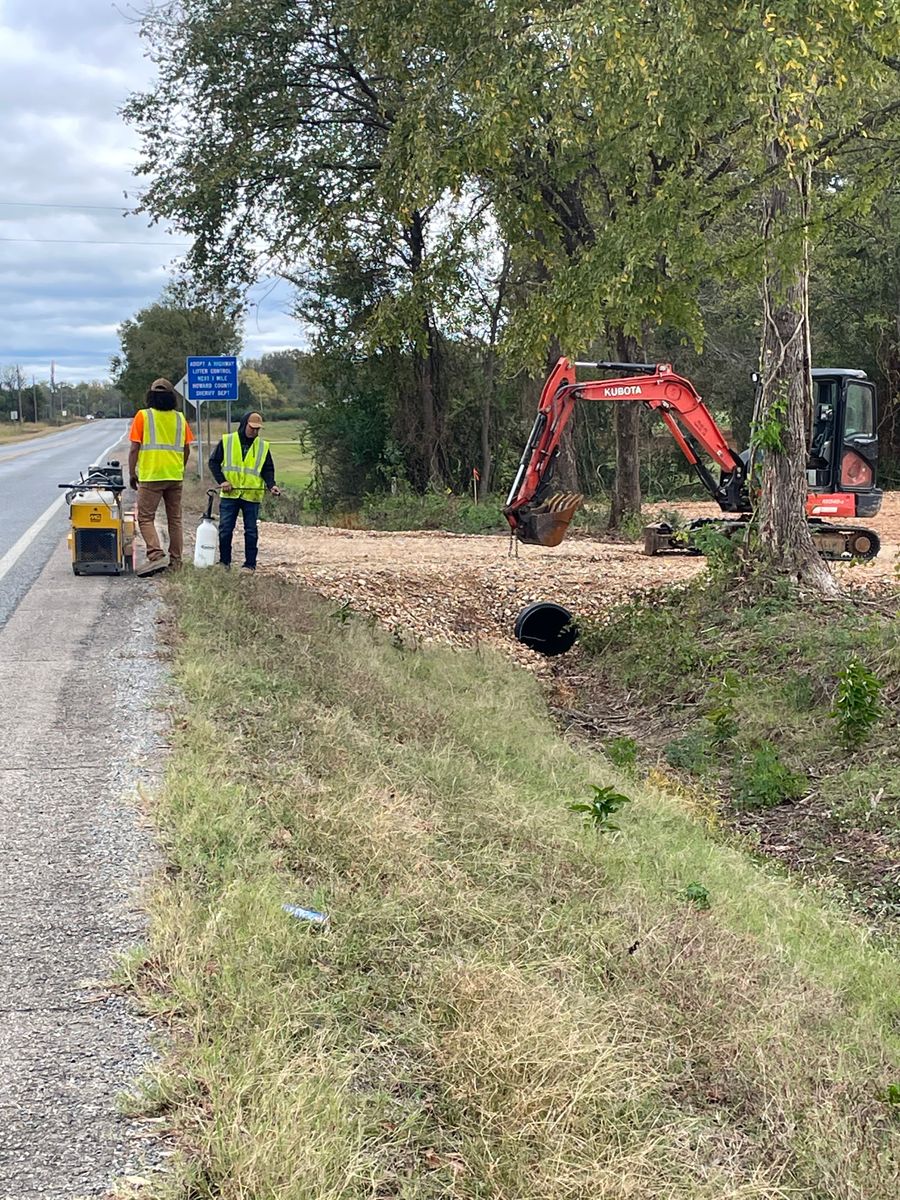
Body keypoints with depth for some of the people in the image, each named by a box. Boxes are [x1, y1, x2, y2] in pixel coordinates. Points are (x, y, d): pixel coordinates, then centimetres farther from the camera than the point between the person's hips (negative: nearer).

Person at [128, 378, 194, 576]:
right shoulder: (180, 418, 8)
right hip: (175, 476, 4)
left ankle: (156, 555, -20)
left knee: (145, 518, -2)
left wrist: (132, 473, 2)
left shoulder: (143, 416, -4)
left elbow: (135, 448, -6)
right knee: (174, 519, 11)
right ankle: (175, 561, 14)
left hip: (151, 476, -4)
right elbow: (186, 449, 10)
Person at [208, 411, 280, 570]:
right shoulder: (227, 441, 1)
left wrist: (272, 485, -12)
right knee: (225, 529, 3)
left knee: (251, 531, 2)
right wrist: (221, 480, -8)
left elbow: (267, 470, 7)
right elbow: (214, 462, 5)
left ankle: (250, 564, 9)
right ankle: (224, 561, 14)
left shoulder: (263, 446, 5)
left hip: (252, 496, 0)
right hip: (229, 495, 0)